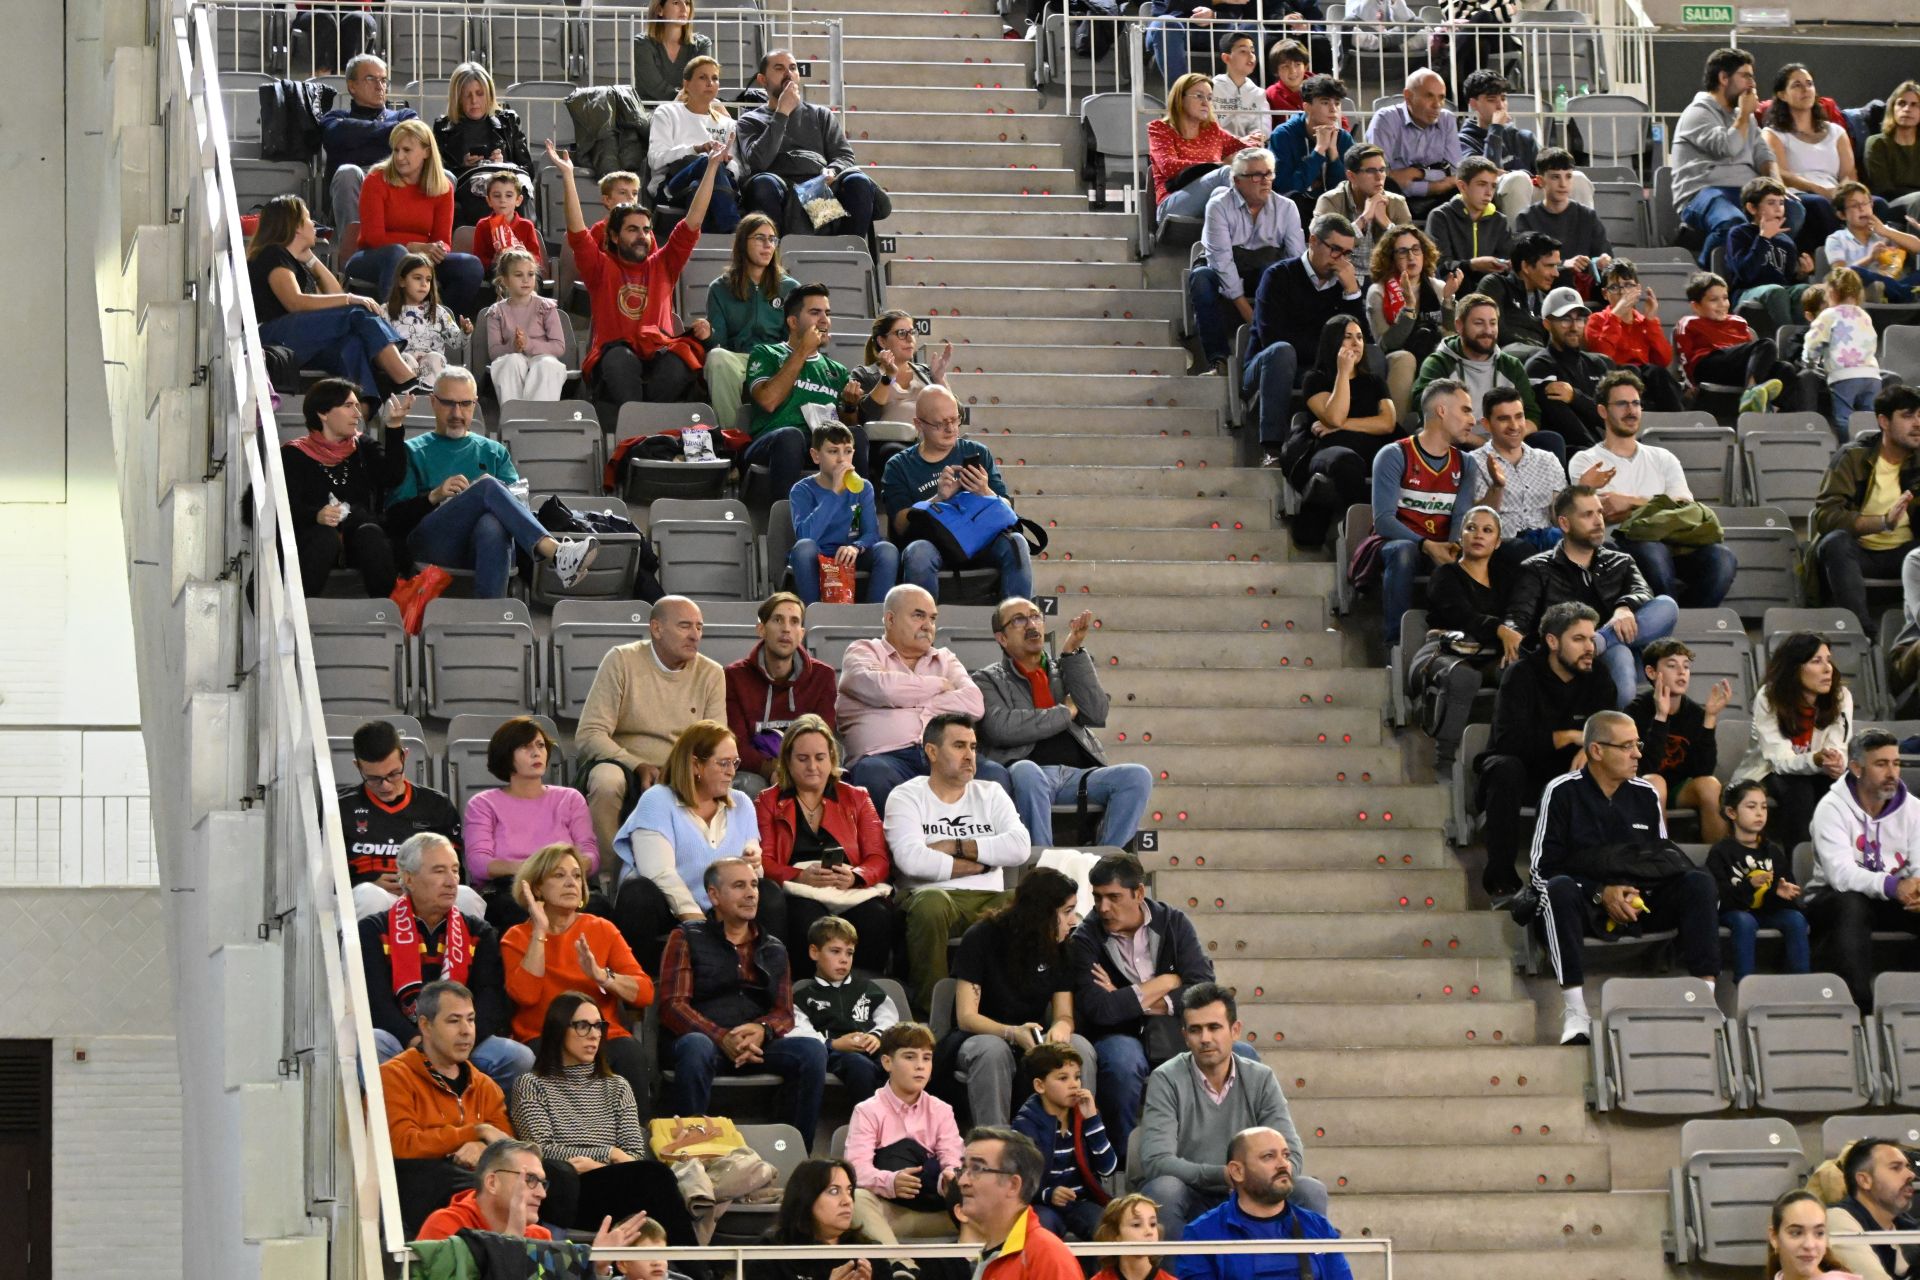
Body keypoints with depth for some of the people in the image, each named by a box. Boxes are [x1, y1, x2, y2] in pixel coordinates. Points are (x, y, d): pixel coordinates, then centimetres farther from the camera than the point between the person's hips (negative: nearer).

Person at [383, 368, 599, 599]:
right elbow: (395, 518, 10)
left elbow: (519, 503, 16)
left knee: (492, 525, -39)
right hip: (433, 543, -2)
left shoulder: (494, 452, 31)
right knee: (488, 487, -30)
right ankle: (555, 554, -48)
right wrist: (434, 496, -7)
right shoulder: (413, 452, 24)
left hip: (484, 547, 2)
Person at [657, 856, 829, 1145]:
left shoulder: (773, 949, 24)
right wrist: (722, 1038, -19)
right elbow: (672, 1006, -2)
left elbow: (784, 1013, 16)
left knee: (813, 1049, -25)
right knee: (696, 1047, -39)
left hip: (758, 1044, 4)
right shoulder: (687, 938, 10)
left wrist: (762, 1031, -11)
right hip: (705, 1038, -4)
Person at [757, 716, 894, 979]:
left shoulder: (856, 798, 23)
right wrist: (801, 876, -14)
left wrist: (855, 876, -12)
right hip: (798, 893, -1)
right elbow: (762, 861, 6)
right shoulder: (768, 802, 19)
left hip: (851, 892, 2)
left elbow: (879, 859, 12)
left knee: (877, 918, -35)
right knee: (809, 923, -39)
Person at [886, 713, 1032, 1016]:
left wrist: (957, 847, -4)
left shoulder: (990, 794, 21)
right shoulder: (907, 796, 9)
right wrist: (979, 864, 0)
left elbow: (1020, 848, 2)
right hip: (937, 896, -3)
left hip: (989, 901, 3)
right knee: (931, 903, -40)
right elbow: (911, 860, -10)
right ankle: (929, 1011, -26)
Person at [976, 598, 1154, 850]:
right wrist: (1066, 712, 1)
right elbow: (1001, 728, -7)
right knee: (1026, 771, -39)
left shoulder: (1065, 669, 26)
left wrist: (1073, 652, 3)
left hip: (1076, 776, 4)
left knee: (1138, 776, -22)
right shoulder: (988, 680, 14)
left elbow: (1096, 714, 7)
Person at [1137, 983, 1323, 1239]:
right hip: (1192, 1203, -3)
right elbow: (1155, 1161, -20)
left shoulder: (1261, 1079, 1)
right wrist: (1225, 1174, -31)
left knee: (1310, 1192, -22)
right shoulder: (1166, 1080, -8)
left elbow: (1292, 1157, -6)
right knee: (1162, 1189, -35)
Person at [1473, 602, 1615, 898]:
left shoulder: (1597, 681, 1)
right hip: (1521, 772, -3)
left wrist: (1589, 747, -30)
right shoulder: (1521, 674, -13)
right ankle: (1500, 877, -31)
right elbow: (1508, 740, -26)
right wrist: (1570, 736, -23)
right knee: (1507, 768, -38)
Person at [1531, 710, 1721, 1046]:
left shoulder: (1646, 794, 10)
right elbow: (1543, 869, -7)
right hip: (1585, 905, -4)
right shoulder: (1562, 792, -2)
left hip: (1638, 902, 4)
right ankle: (1574, 1011, -42)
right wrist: (1601, 894, -18)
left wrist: (1638, 894, -7)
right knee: (1559, 889, -37)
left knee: (1699, 882, -19)